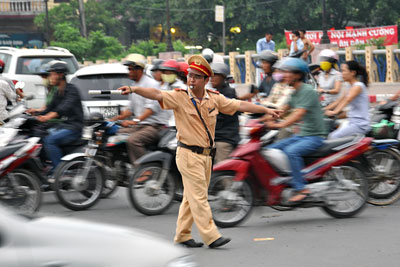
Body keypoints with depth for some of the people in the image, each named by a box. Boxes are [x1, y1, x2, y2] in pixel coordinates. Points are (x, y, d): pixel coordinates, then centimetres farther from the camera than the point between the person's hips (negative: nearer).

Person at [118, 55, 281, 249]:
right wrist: (134, 89, -38)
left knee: (192, 197, 12)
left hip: (206, 155, 6)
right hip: (189, 155, -6)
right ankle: (211, 236, -5)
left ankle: (182, 236, 20)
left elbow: (240, 105, 10)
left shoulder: (214, 99, 6)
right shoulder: (180, 97, -8)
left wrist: (265, 110, 11)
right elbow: (157, 94, -22)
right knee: (199, 197, -6)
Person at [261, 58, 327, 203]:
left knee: (291, 151, -34)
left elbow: (298, 114, -26)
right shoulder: (295, 93, 14)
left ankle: (301, 188, -28)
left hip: (315, 136, -10)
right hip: (301, 135, 10)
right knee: (270, 150, 1)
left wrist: (278, 125, -33)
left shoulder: (308, 91, -15)